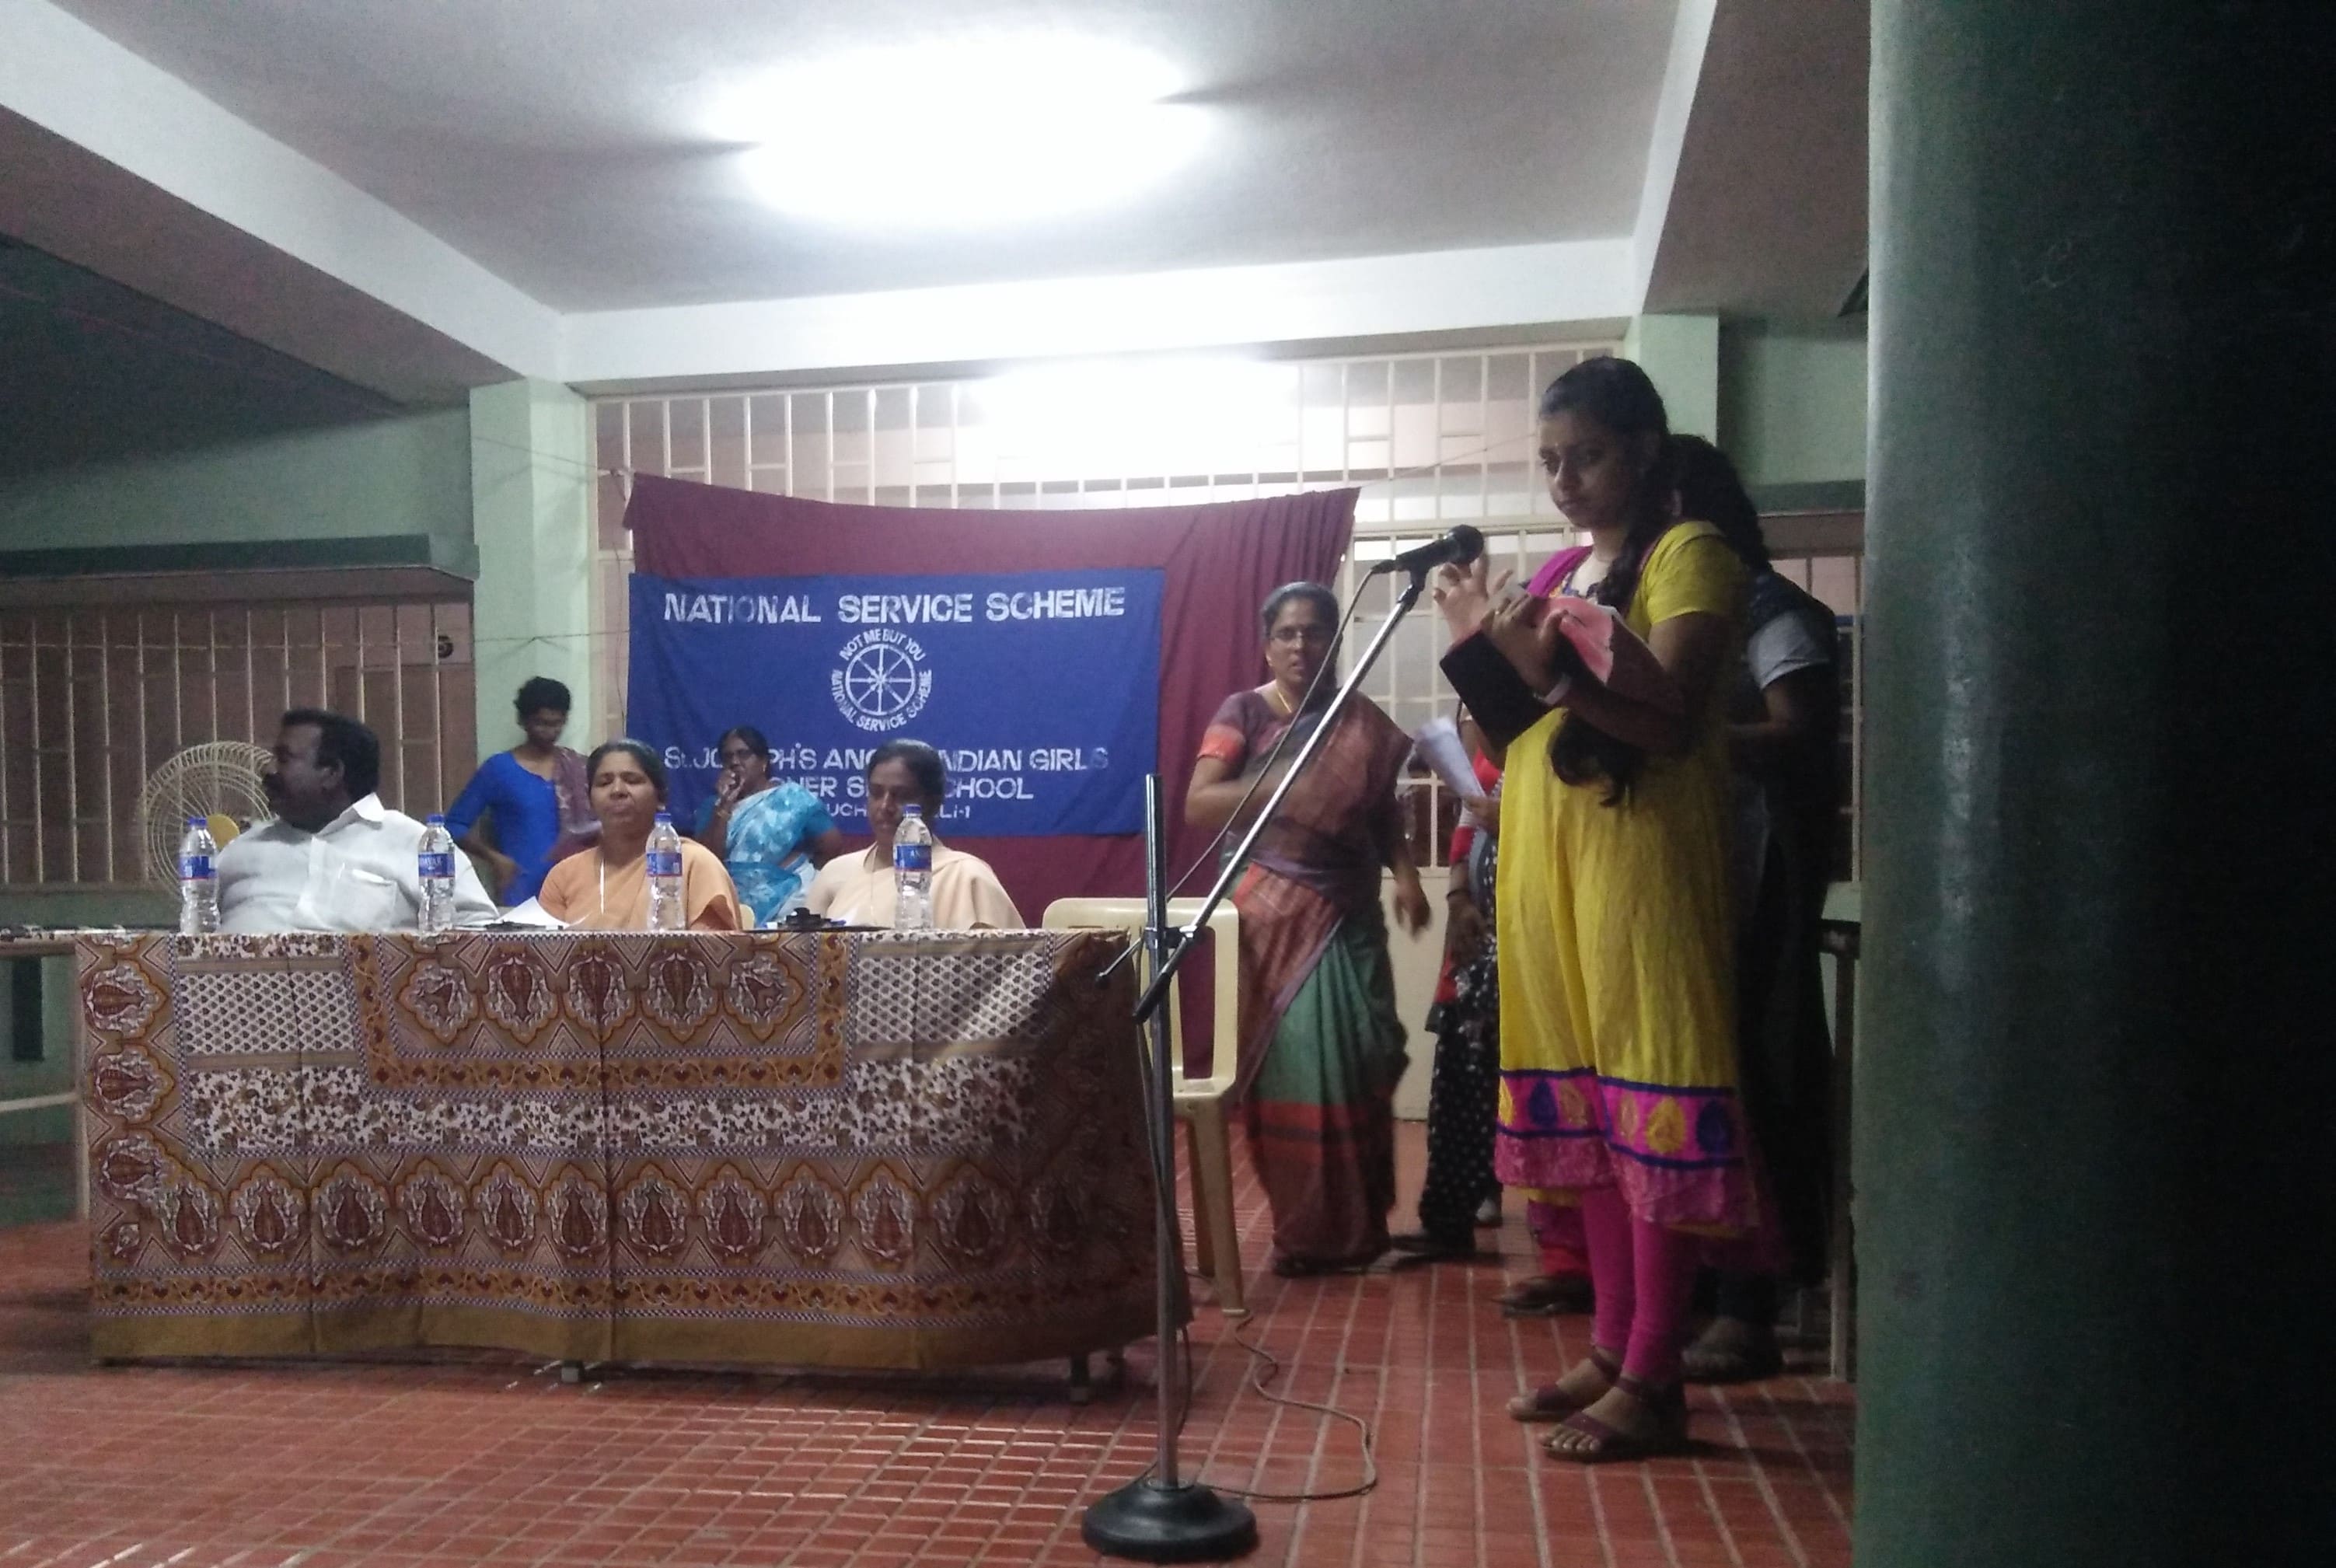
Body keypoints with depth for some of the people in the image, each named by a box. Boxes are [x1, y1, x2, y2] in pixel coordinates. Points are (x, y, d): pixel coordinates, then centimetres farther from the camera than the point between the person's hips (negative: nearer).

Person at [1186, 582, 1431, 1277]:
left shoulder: (1362, 721, 9)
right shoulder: (1243, 713, 1)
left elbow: (1385, 812, 12)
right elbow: (1197, 804, -12)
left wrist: (1406, 874, -8)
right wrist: (1281, 787, -27)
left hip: (1348, 916, 2)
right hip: (1272, 915, -2)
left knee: (1356, 1063, -2)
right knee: (1288, 1067, -2)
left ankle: (1355, 1225, 13)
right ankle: (1303, 1230, 11)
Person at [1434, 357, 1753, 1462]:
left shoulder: (1687, 555, -1)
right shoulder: (1563, 572, 20)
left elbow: (1673, 720, -14)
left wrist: (1557, 675, -26)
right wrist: (1480, 649, 4)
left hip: (1642, 853, -7)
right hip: (1547, 853, 7)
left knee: (1651, 1098, -6)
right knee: (1582, 1102, 8)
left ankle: (1652, 1380, -1)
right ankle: (1611, 1344, 17)